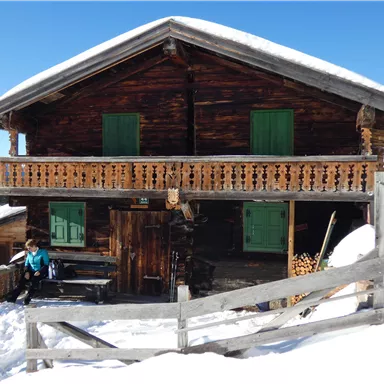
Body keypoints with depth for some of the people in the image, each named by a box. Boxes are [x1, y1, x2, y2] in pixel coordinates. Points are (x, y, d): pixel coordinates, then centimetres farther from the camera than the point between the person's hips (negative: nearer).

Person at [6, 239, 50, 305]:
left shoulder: (43, 252, -4)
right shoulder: (29, 253, 12)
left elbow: (46, 264, -9)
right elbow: (27, 264, 11)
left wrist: (39, 272, -23)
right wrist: (26, 272, -9)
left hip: (41, 272, -4)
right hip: (32, 272, 5)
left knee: (34, 279, -36)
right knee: (22, 279, -24)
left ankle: (28, 299, -34)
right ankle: (13, 297, -27)